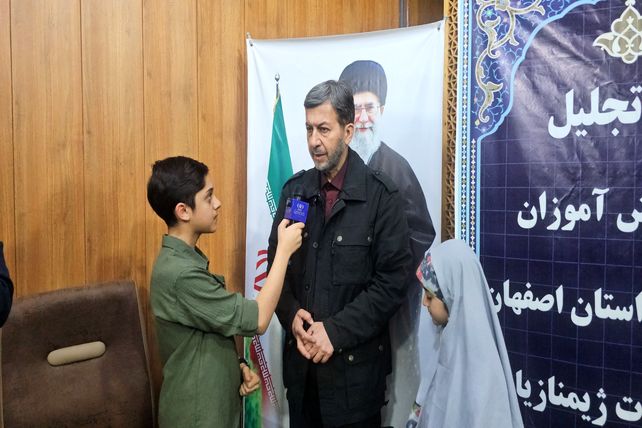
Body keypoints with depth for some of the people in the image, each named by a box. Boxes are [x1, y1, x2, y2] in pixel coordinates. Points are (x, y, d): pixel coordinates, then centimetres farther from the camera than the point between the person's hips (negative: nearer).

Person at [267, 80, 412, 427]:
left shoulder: (381, 196, -10)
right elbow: (275, 261, 6)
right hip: (300, 356, 4)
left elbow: (392, 282, -13)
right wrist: (292, 315, -11)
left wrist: (335, 331, -17)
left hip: (354, 362, -4)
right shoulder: (294, 189, 4)